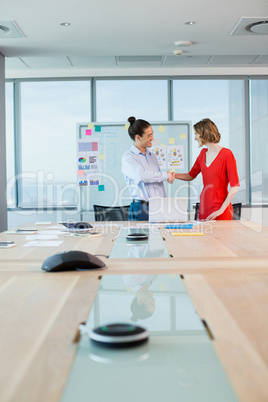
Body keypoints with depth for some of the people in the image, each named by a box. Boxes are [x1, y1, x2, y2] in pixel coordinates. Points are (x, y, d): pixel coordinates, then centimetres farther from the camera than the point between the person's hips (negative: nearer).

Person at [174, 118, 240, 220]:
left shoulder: (226, 154, -11)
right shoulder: (203, 153, 10)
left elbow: (235, 186, -12)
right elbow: (191, 175, 21)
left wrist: (222, 209, -15)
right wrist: (174, 174, 3)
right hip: (204, 206, 6)